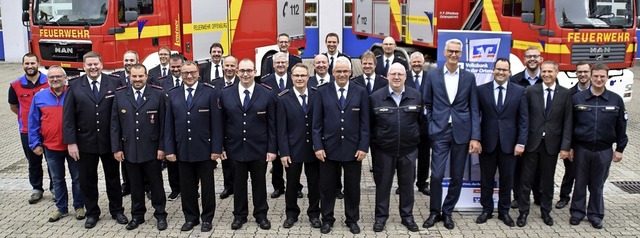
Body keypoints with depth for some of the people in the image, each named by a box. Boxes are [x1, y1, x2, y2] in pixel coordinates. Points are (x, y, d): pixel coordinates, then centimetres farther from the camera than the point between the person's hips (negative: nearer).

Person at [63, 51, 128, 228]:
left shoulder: (114, 83, -4)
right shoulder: (74, 86, -2)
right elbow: (68, 116, -4)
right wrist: (71, 142, -8)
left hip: (110, 141, 0)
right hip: (85, 142, 1)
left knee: (113, 177, 13)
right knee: (88, 180, 11)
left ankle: (117, 210, 28)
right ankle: (92, 213, 27)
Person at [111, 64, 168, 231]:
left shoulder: (158, 94, -5)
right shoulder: (119, 95, 2)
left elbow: (163, 123, -4)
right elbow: (115, 124, 3)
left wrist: (162, 147, -8)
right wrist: (116, 148, -2)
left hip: (152, 149, -2)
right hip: (129, 150, 2)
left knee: (156, 184, 9)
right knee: (135, 185, 13)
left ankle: (160, 215, 22)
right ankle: (137, 215, 27)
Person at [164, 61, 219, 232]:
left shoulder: (210, 92, -4)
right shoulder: (173, 94, 6)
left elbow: (215, 122, -5)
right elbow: (169, 124, 5)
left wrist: (215, 148, -9)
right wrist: (169, 149, 0)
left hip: (204, 149, -3)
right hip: (182, 149, 3)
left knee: (207, 186, 9)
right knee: (187, 186, 11)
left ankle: (207, 218, 23)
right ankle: (190, 218, 26)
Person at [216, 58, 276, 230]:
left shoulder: (267, 94, -5)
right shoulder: (226, 94, 0)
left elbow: (272, 124, -4)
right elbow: (220, 123, 3)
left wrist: (272, 148, -6)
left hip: (259, 149, -1)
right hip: (235, 148, 1)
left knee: (259, 183, 12)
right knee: (239, 183, 12)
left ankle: (261, 215, 27)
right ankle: (239, 215, 28)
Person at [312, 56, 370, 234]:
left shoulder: (361, 92, 1)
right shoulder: (323, 92, 1)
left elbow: (364, 123, 0)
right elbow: (316, 123, 0)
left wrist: (363, 147, -6)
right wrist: (318, 146, -7)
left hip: (353, 149, 0)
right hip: (329, 148, 0)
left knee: (352, 187, 11)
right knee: (327, 187, 10)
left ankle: (352, 220, 27)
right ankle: (327, 219, 26)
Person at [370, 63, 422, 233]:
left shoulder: (416, 96, 0)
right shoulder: (375, 97, -5)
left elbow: (421, 121, 7)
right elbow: (370, 124, 1)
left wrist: (416, 139, 7)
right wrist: (374, 144, 1)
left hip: (408, 150, 2)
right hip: (383, 150, -1)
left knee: (407, 184, 12)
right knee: (382, 184, 9)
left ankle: (407, 216, 27)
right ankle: (381, 216, 23)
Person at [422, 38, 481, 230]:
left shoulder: (469, 77, 4)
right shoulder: (433, 75, 2)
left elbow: (474, 109, 2)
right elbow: (427, 104, 10)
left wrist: (475, 137, -5)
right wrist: (431, 124, 1)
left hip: (462, 132, 1)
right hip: (440, 132, -1)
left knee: (457, 177, 7)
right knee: (436, 175, -4)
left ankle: (447, 212, 24)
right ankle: (434, 212, 15)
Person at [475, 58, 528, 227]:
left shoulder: (519, 91, 2)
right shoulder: (481, 90, 0)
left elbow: (523, 119, 0)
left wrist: (521, 142, -6)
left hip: (509, 143, 0)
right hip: (487, 142, 0)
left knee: (506, 179, 10)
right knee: (486, 179, 10)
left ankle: (504, 211, 24)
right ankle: (487, 210, 24)